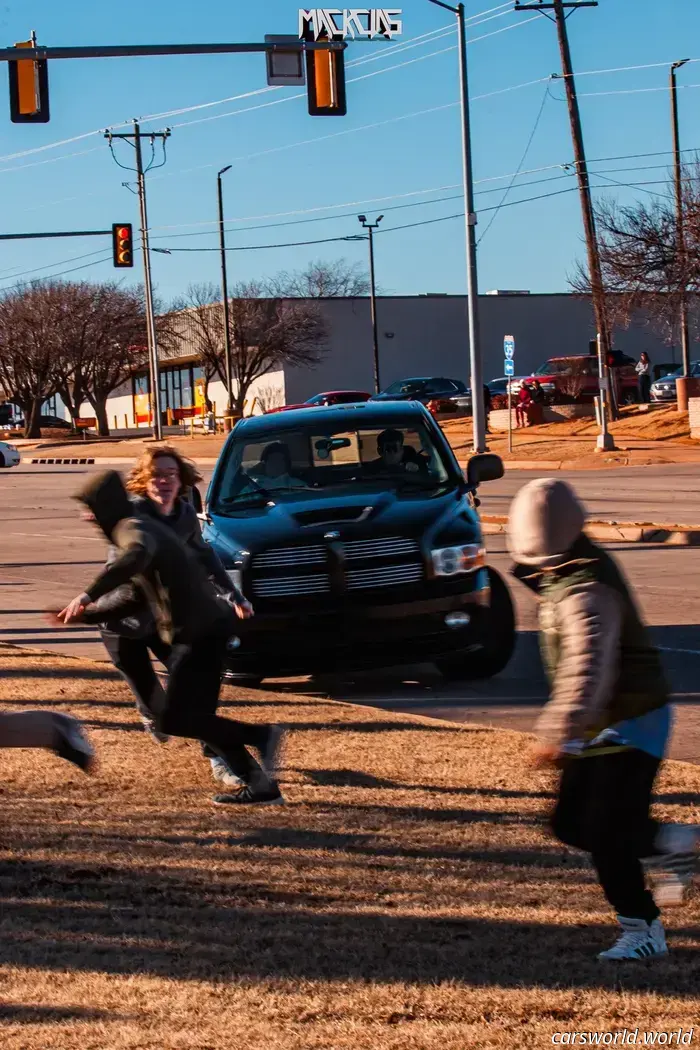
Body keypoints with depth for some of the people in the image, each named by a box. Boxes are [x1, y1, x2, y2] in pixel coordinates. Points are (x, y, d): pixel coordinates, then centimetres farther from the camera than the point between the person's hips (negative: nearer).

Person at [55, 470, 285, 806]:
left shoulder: (133, 529, -11)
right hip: (207, 628, 10)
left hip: (198, 633, -10)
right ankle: (262, 784, 9)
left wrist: (88, 594, -41)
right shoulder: (147, 527, 22)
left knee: (172, 720, -8)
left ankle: (260, 736, -10)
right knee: (196, 718, 13)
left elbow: (136, 556, -38)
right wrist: (86, 615, 26)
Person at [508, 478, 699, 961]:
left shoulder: (587, 590, -26)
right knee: (571, 824, 11)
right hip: (600, 725, 10)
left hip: (630, 722, -10)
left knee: (606, 833, -11)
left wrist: (563, 731, -48)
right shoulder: (562, 574, 7)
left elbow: (589, 666, -40)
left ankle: (643, 929, 2)